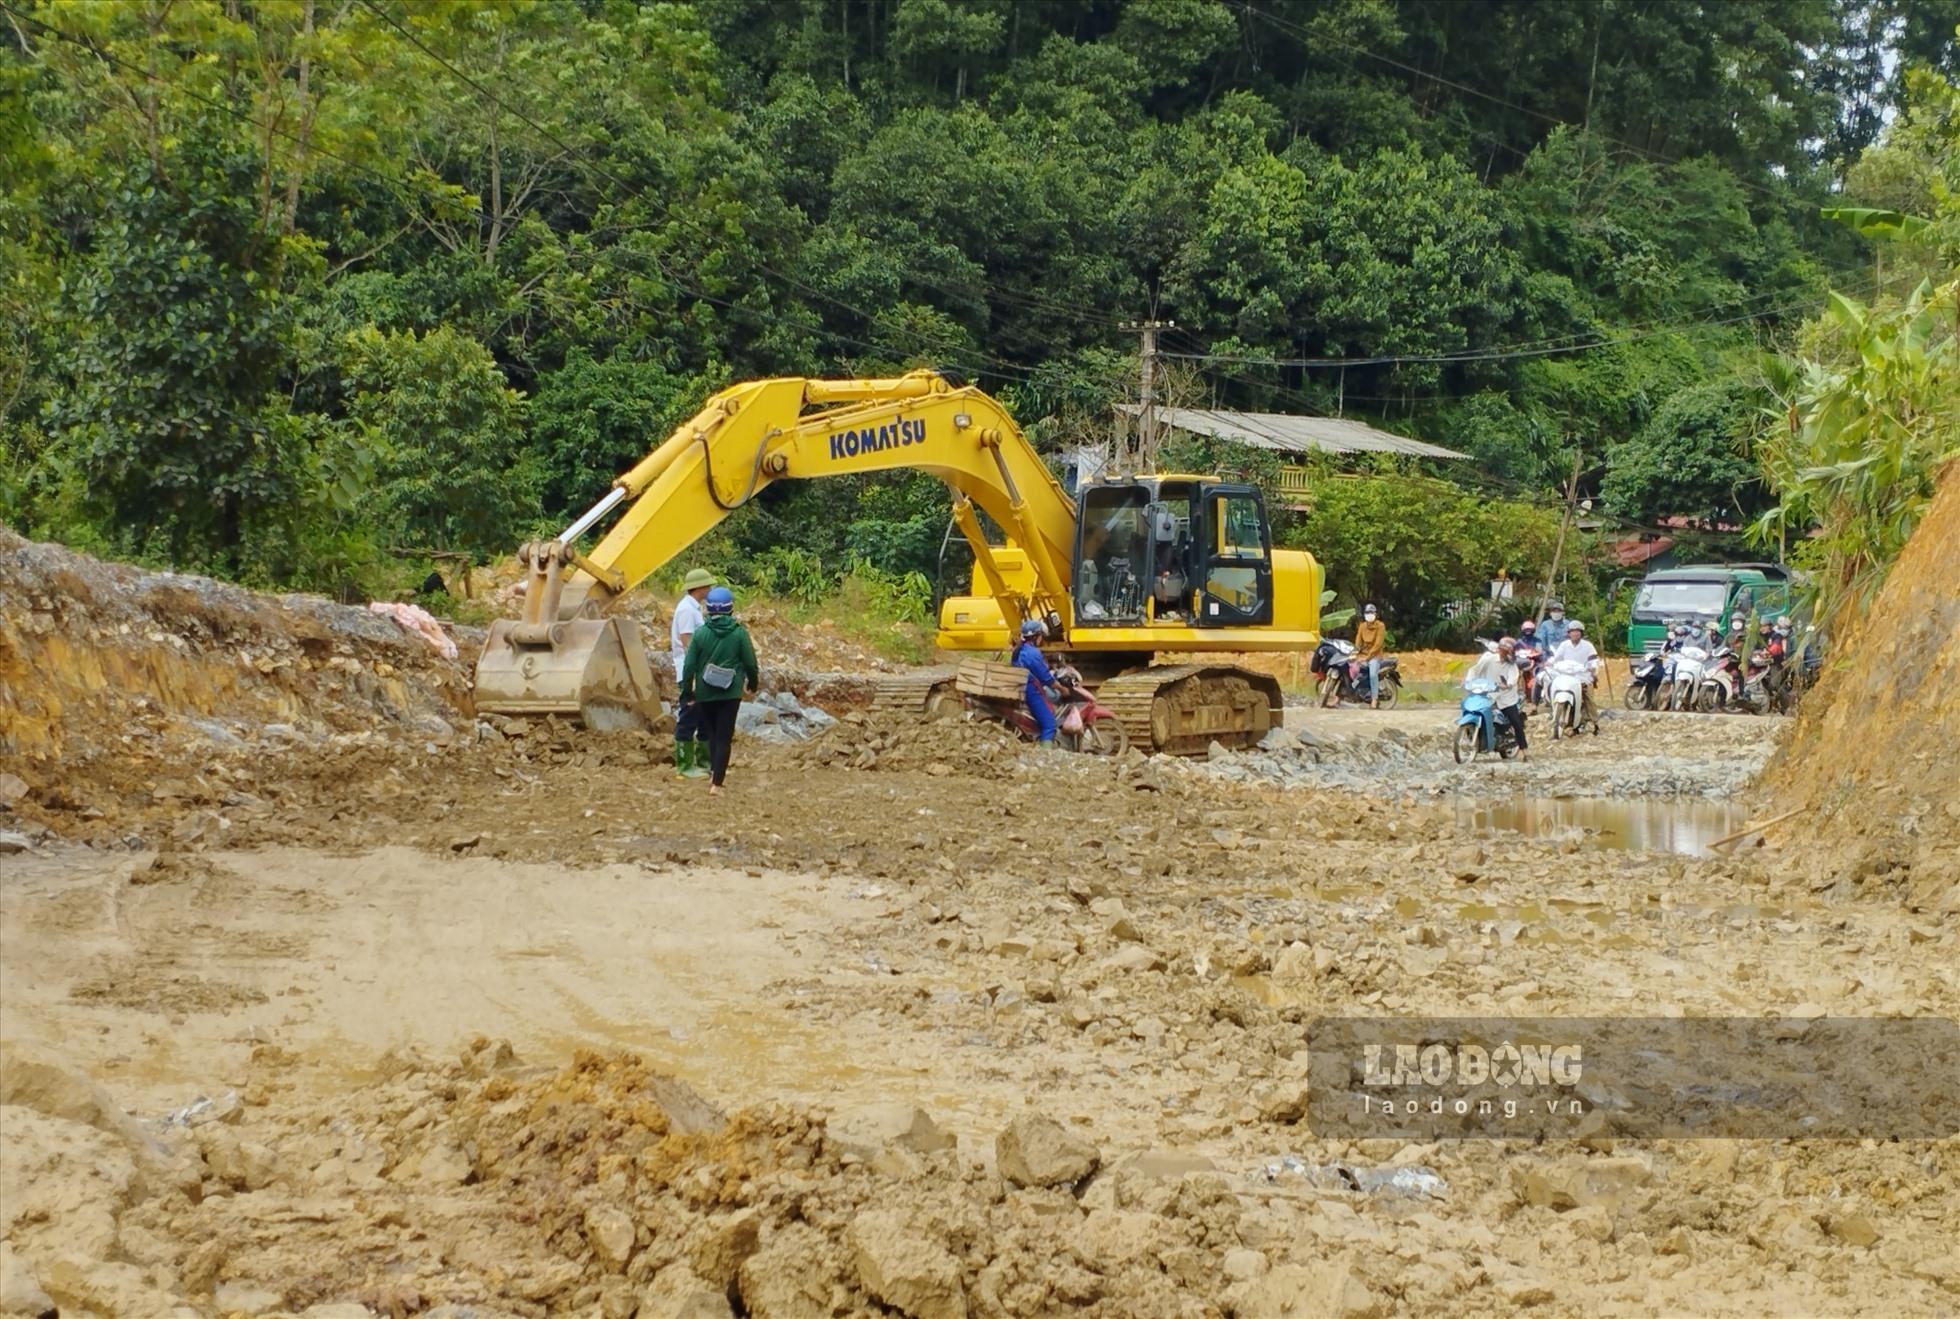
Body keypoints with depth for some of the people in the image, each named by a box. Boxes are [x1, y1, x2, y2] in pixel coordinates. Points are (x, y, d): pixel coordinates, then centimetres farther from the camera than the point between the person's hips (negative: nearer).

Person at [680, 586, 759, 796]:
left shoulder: (701, 633, -6)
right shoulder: (739, 633, -7)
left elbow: (689, 665, -3)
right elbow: (750, 662, 0)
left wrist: (687, 691, 9)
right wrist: (753, 683, 19)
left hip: (705, 692, 1)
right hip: (730, 693, -1)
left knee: (712, 733, 21)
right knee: (724, 737, 1)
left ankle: (714, 771, 13)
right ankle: (716, 783, -6)